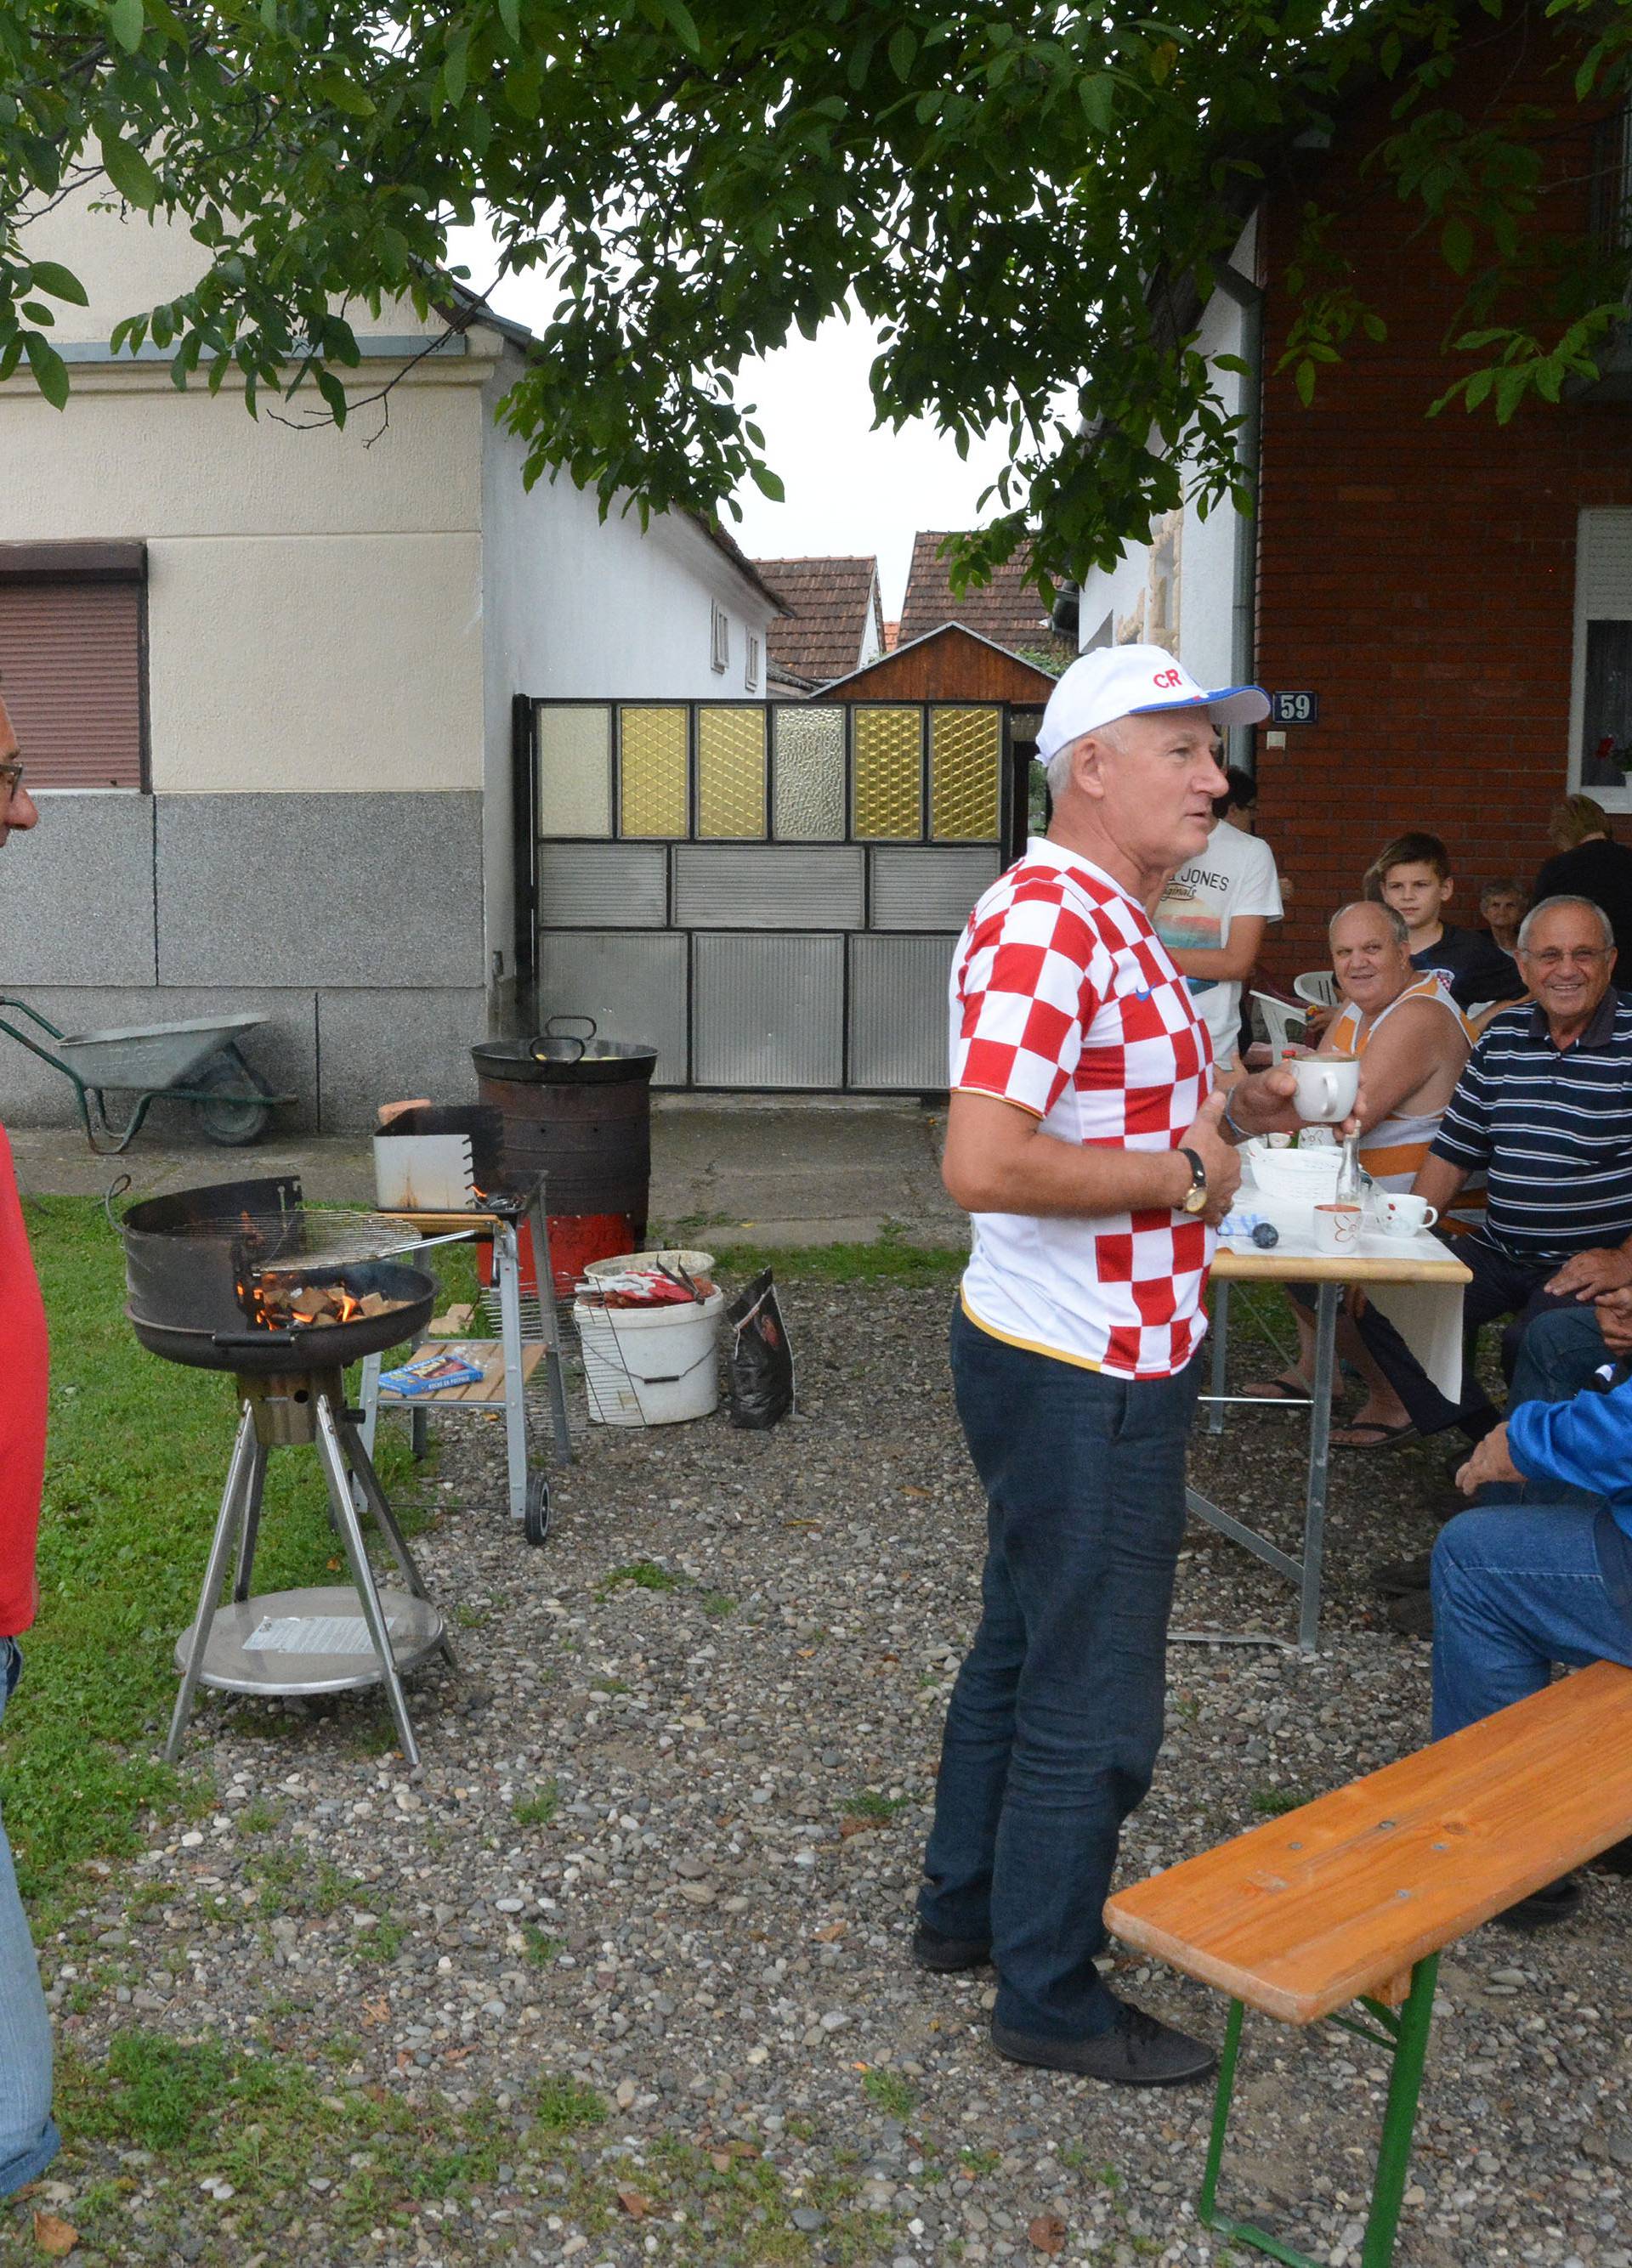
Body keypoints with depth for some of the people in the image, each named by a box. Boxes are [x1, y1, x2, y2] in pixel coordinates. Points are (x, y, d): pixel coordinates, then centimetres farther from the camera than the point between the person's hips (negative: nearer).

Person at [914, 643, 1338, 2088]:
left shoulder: (1115, 920, 12)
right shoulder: (1045, 921, -22)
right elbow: (984, 1163, -32)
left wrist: (1227, 1110, 6)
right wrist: (1184, 1177, -21)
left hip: (1107, 1360, 11)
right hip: (1082, 1377, -11)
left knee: (1025, 1647, 22)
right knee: (1092, 1701, 4)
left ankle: (968, 1906, 39)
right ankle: (1051, 1995, 22)